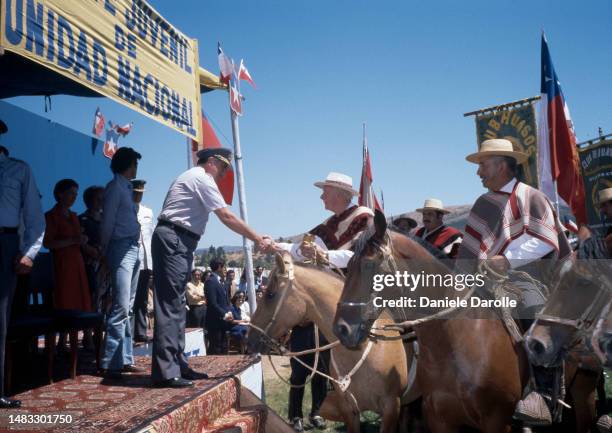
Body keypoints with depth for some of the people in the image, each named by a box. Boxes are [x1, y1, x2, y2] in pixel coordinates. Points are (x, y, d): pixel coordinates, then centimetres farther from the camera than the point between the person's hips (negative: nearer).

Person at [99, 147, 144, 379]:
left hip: (132, 248, 9)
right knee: (121, 306, -13)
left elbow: (130, 219, 13)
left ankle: (125, 359, 14)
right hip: (122, 248, -9)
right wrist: (105, 250, -4)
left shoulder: (127, 188, 19)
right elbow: (108, 222, -8)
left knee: (127, 307, 9)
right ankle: (110, 363, -11)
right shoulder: (115, 187, -6)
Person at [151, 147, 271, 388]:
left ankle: (177, 365, 16)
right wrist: (257, 239, -8)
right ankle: (165, 372, -13)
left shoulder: (193, 178, 24)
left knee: (176, 304, 11)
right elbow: (227, 217, -12)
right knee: (170, 304, -12)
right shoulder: (202, 178, -7)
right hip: (174, 240, -11)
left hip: (178, 242, 11)